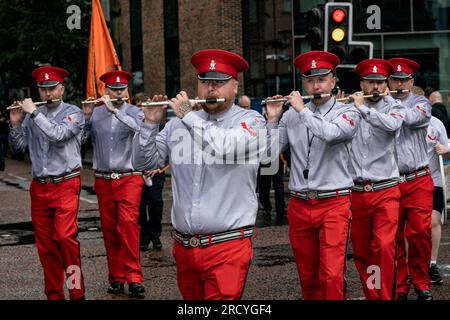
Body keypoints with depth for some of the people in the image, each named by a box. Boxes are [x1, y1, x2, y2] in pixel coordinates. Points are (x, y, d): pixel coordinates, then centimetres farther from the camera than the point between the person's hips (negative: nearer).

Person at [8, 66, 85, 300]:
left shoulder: (73, 113, -1)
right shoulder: (32, 116, 11)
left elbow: (58, 134, -21)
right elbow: (18, 148, 10)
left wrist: (33, 113, -15)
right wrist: (15, 123, -4)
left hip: (65, 184, -4)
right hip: (39, 186, 5)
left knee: (65, 236, -18)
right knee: (45, 244, 5)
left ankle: (77, 291, -9)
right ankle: (54, 294, 13)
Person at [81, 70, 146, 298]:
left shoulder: (134, 112, 0)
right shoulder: (96, 113, 6)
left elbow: (139, 127, -21)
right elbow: (79, 138, 0)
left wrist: (114, 110, -23)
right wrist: (86, 116, -13)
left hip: (129, 178, -3)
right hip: (103, 179, 3)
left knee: (128, 223, -17)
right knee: (109, 228, 5)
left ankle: (134, 277, -17)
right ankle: (116, 277, 14)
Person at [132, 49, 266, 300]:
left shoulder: (250, 120, -3)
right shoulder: (179, 123, 10)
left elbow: (224, 148, -23)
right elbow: (145, 162, 13)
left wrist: (189, 115, -12)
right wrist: (151, 124, -2)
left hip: (227, 245, -5)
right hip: (183, 245, 5)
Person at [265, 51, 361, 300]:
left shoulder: (347, 112, 0)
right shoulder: (291, 115, 9)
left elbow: (330, 134, -22)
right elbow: (271, 152, 6)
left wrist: (302, 110, -12)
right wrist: (272, 120, -4)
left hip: (334, 203, -4)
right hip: (299, 205, 4)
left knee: (332, 275, -14)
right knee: (307, 277, 11)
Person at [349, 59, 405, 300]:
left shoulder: (393, 107, 3)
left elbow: (392, 124, -20)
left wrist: (363, 108, -15)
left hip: (385, 191, -3)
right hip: (356, 192, 3)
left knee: (384, 247, -17)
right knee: (361, 253, 9)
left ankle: (385, 296, -9)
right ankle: (371, 295, 24)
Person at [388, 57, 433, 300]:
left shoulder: (421, 103, 7)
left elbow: (410, 118, -15)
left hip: (418, 181, -1)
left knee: (420, 232, -7)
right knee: (393, 237, 2)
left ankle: (421, 284, 7)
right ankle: (399, 287, 12)